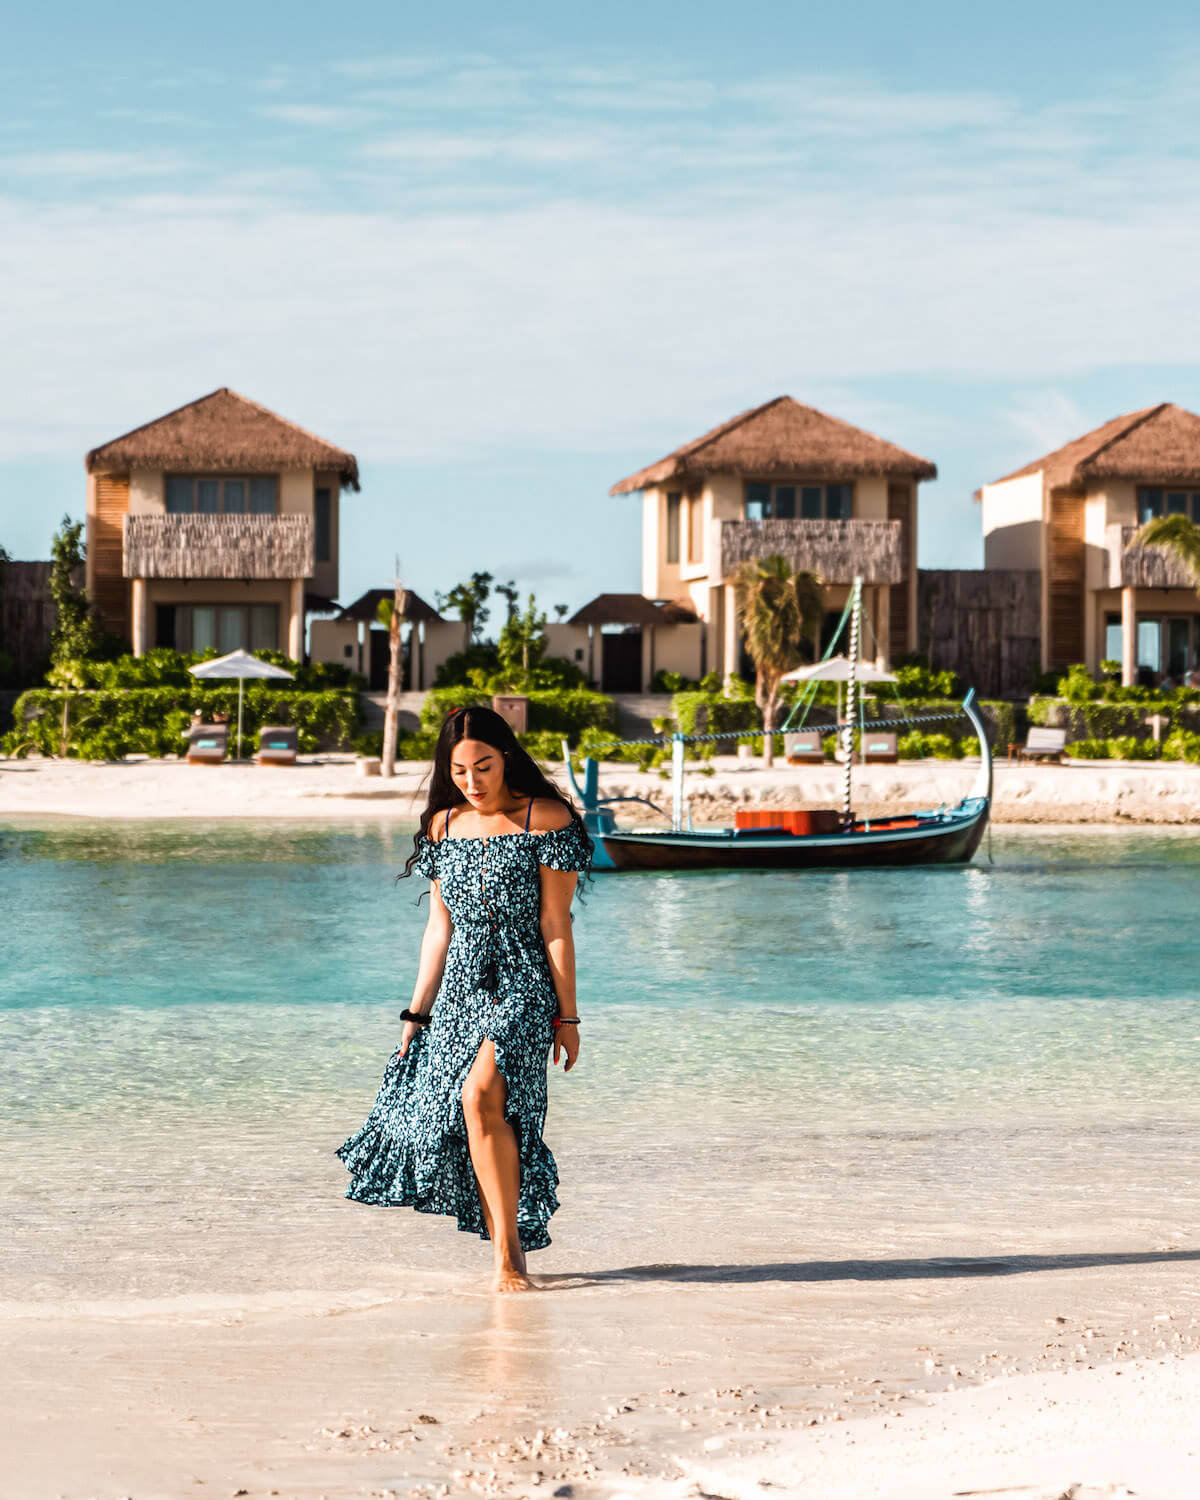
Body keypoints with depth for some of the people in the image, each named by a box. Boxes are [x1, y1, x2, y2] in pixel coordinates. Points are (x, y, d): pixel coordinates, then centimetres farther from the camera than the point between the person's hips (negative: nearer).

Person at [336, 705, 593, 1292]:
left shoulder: (546, 819, -5)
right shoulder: (442, 826, 10)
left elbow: (555, 926, -5)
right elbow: (440, 928, 15)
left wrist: (567, 1016, -4)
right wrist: (417, 1011, 14)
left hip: (524, 985, -5)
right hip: (461, 989, 5)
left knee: (480, 1095, -25)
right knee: (466, 1121, 0)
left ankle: (508, 1247, -16)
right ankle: (509, 1256, 13)